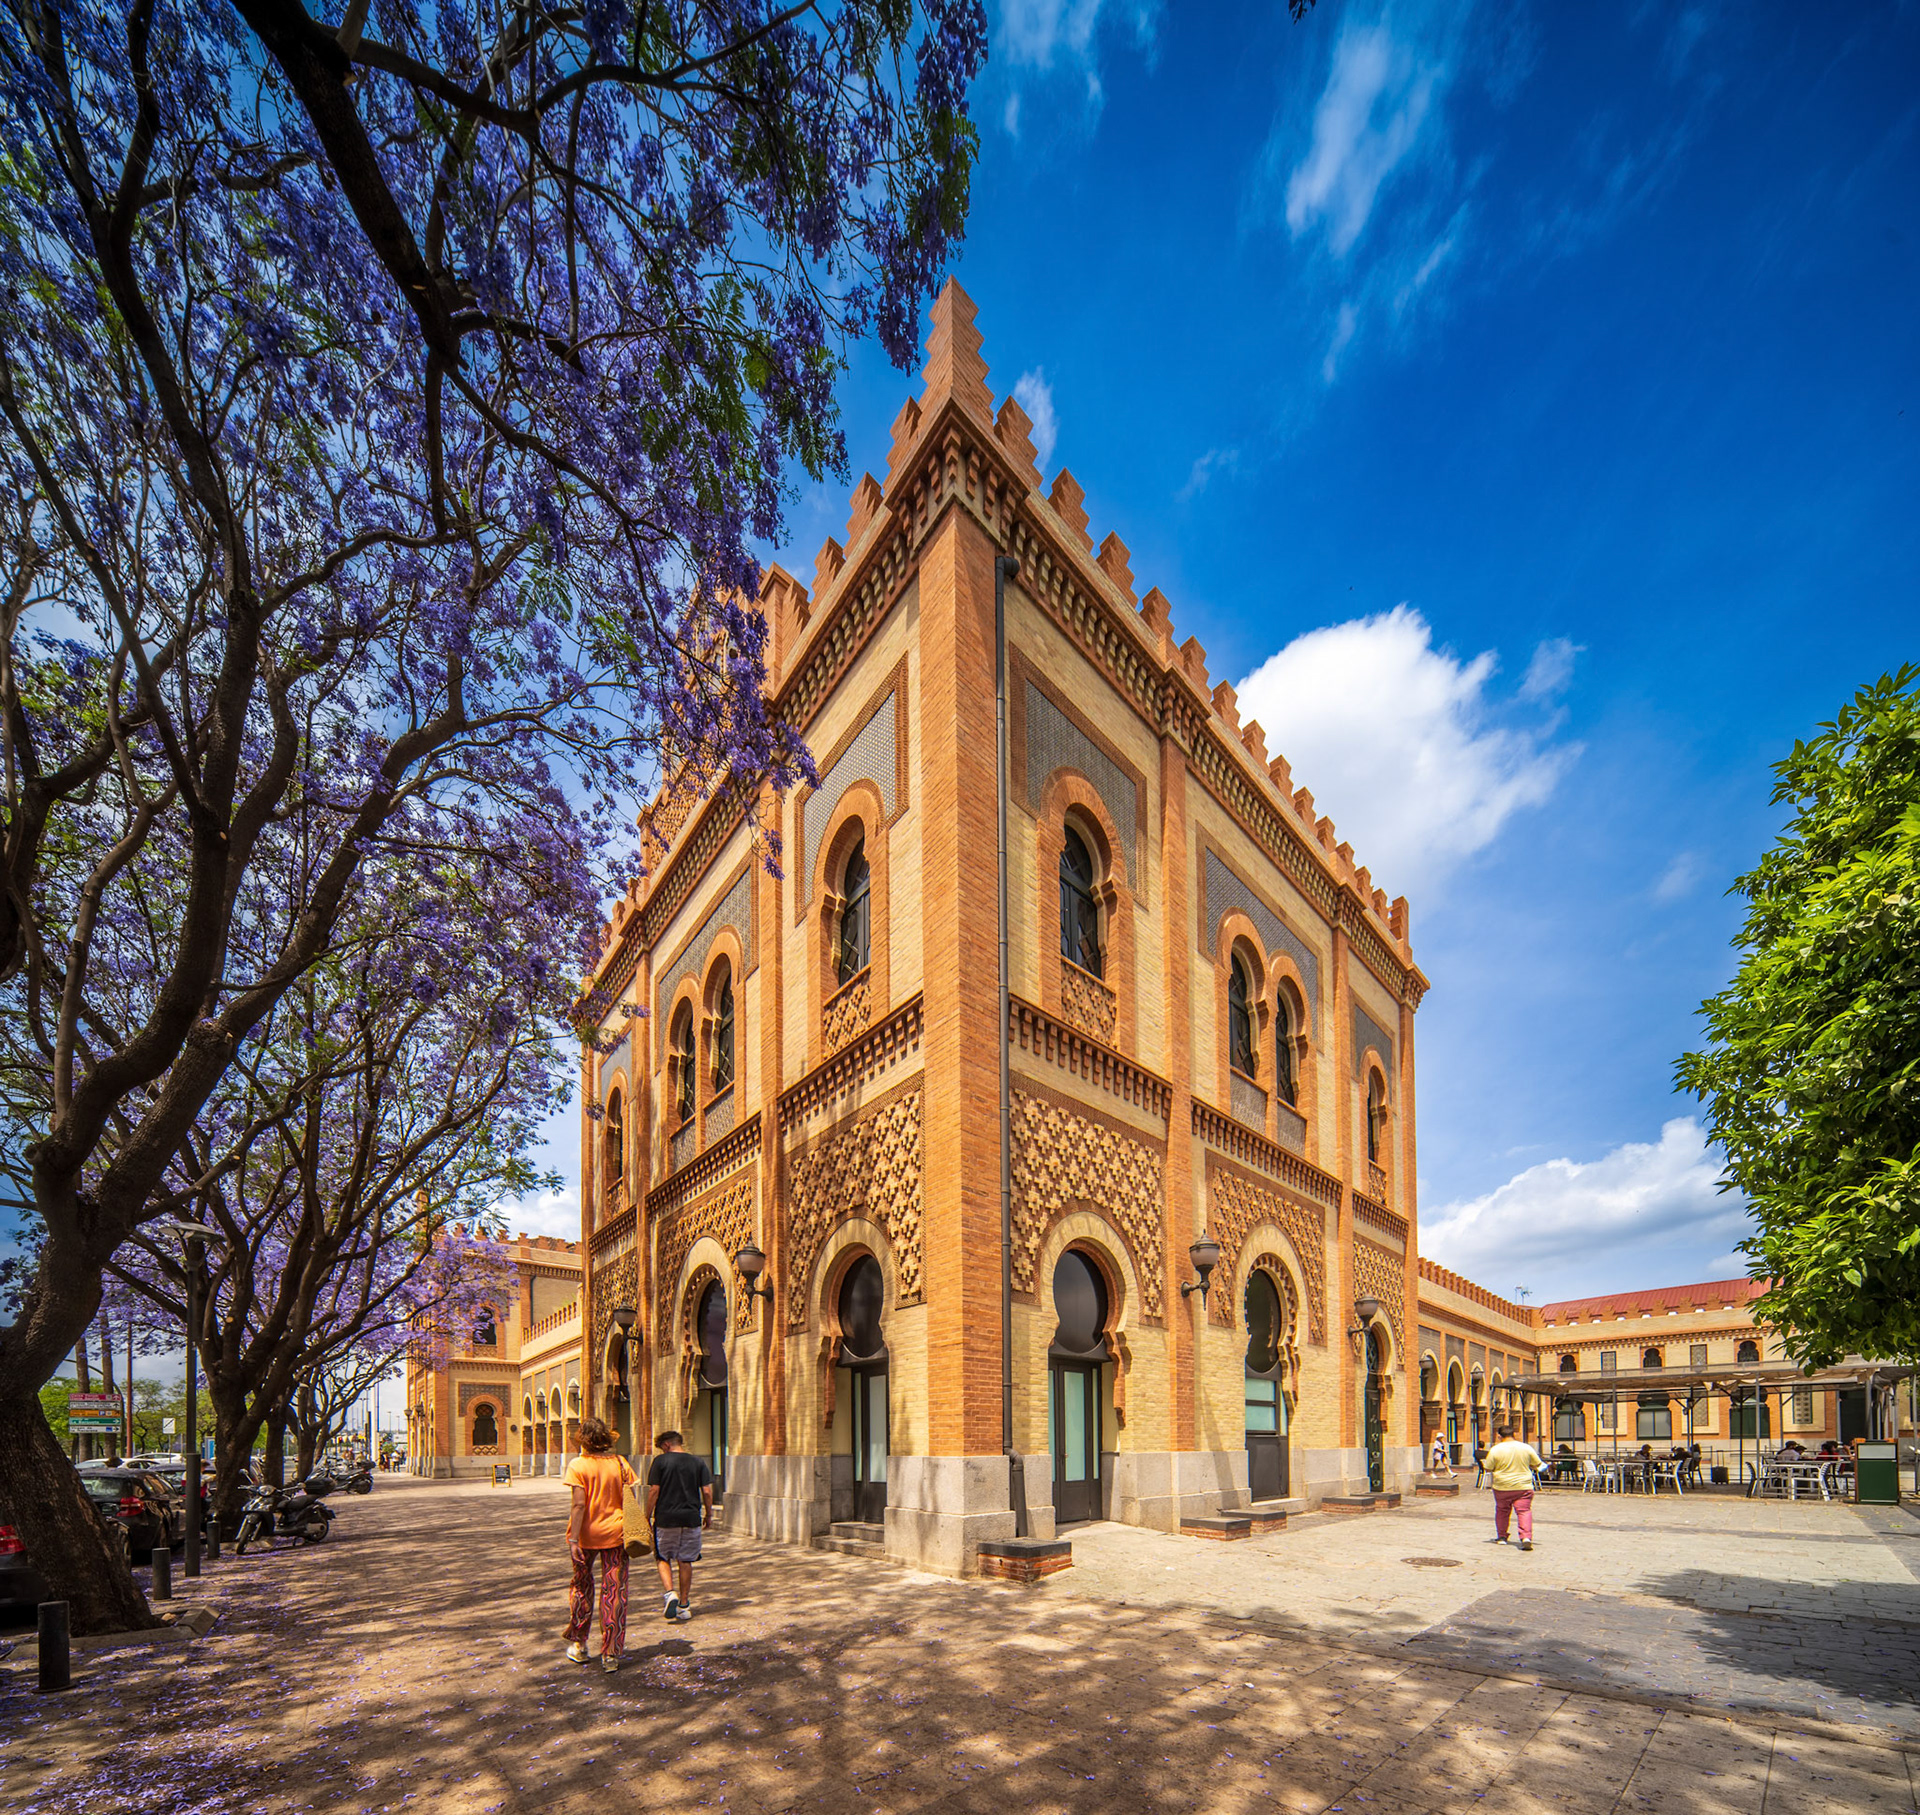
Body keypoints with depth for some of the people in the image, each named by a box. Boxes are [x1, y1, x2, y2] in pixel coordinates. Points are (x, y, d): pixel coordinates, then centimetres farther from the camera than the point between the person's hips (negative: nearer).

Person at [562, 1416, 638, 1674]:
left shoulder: (578, 1465, -9)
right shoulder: (619, 1463, 1)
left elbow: (579, 1505, -16)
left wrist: (573, 1540, -16)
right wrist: (630, 1530, 12)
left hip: (586, 1533, -2)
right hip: (614, 1533, 2)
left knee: (581, 1585, 19)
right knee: (615, 1592, 6)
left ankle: (578, 1644, 29)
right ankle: (611, 1654, 6)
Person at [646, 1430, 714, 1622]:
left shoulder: (661, 1461, -4)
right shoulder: (697, 1462, 5)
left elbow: (654, 1490, -7)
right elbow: (707, 1491, 2)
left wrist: (648, 1516, 2)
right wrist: (708, 1515, 13)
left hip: (666, 1518, -3)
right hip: (691, 1518, 3)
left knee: (663, 1558, 12)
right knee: (686, 1561, 12)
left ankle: (670, 1593, -9)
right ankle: (684, 1605, 15)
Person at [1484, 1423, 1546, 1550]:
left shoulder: (1495, 1450, -7)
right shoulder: (1526, 1448, -2)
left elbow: (1489, 1469, -4)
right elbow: (1537, 1465, 5)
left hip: (1502, 1487, 0)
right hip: (1523, 1487, 0)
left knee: (1502, 1511, 16)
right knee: (1524, 1511, -1)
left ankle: (1501, 1536, 25)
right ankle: (1526, 1537, -19)